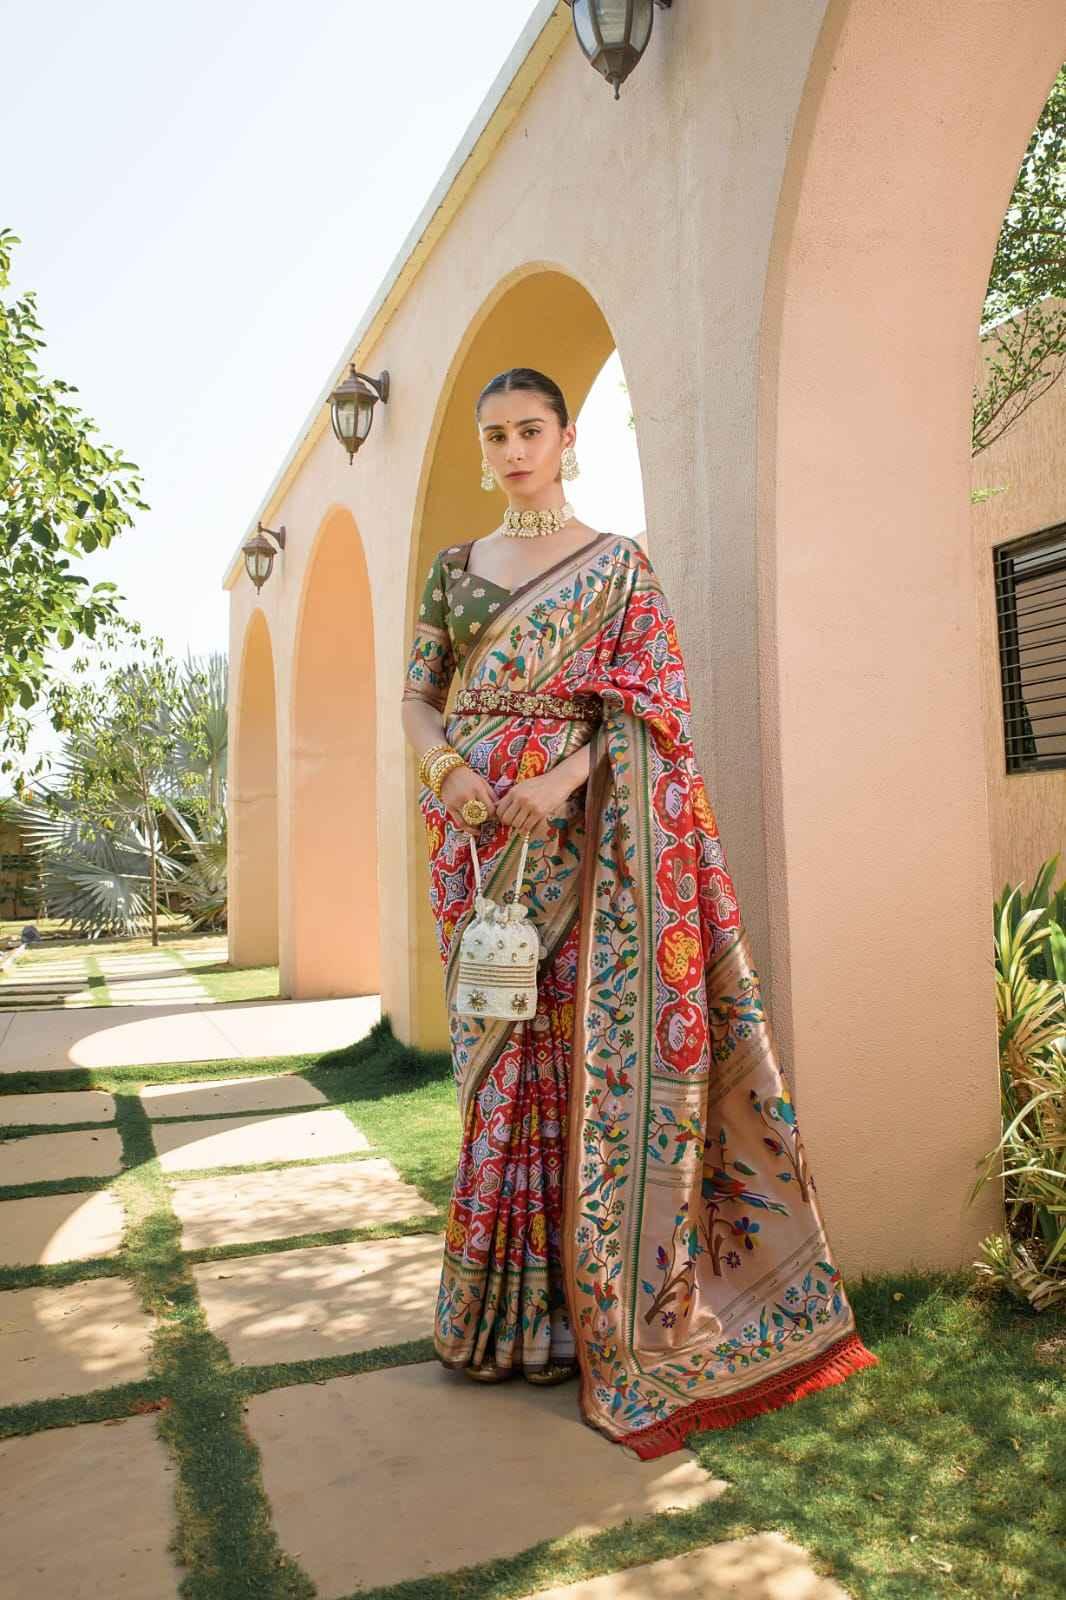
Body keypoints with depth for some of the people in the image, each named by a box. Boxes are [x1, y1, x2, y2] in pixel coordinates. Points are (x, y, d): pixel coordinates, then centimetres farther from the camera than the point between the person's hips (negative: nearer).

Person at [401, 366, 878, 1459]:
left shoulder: (618, 564, 6)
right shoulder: (455, 567, 16)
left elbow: (644, 704, -3)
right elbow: (417, 694, 12)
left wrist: (564, 777, -20)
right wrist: (448, 768, -10)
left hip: (584, 831, -3)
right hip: (481, 835, 3)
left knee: (596, 1042, -5)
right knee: (500, 1055, 6)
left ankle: (606, 1310, 9)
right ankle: (510, 1304, 21)